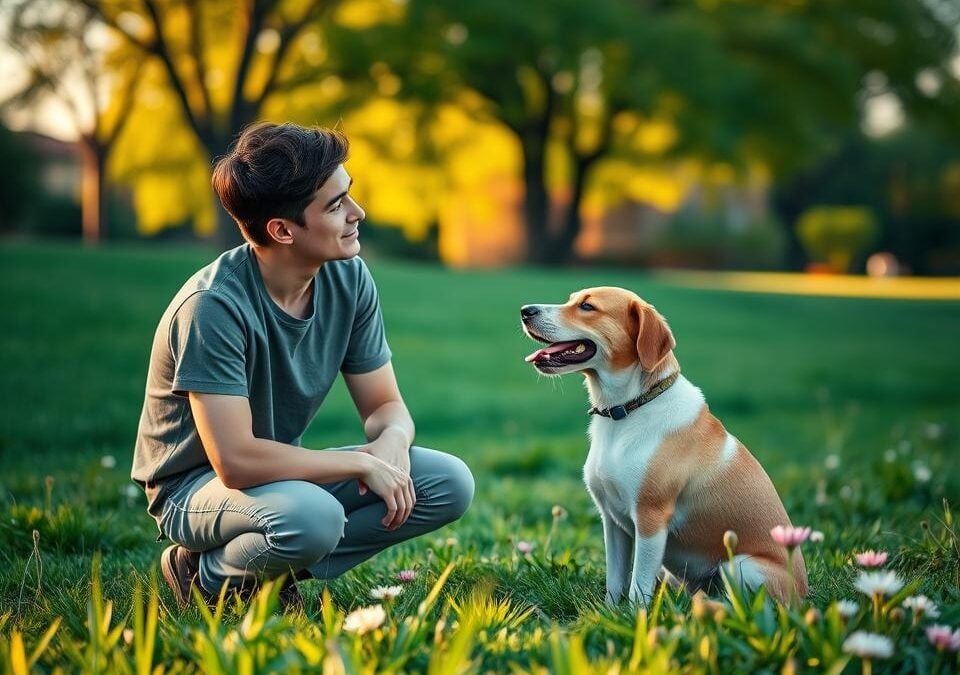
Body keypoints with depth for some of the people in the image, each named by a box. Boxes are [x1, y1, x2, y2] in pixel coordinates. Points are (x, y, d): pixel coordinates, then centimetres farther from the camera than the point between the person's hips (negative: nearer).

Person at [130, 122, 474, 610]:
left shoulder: (347, 279, -7)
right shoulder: (213, 305, -27)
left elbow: (385, 406, 2)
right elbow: (235, 461, -31)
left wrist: (392, 442, -23)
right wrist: (363, 462, -25)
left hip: (283, 470, 7)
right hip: (195, 484, -7)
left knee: (451, 483, -9)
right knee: (313, 515, -38)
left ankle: (274, 570, -3)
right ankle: (209, 576, -6)